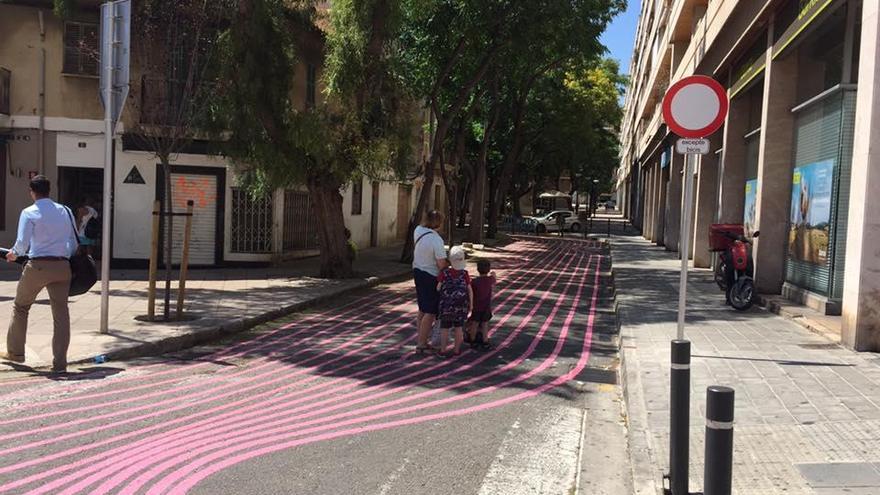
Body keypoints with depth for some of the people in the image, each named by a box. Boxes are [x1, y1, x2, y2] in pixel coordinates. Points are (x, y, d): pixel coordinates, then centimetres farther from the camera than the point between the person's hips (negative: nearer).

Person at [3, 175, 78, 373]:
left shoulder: (29, 213, -3)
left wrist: (14, 254, 11)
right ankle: (60, 363, 3)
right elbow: (74, 241, 11)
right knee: (61, 313, 4)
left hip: (38, 266, -3)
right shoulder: (65, 211, 9)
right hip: (62, 266, 3)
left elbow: (22, 243, -9)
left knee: (20, 307, 19)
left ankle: (15, 352, 30)